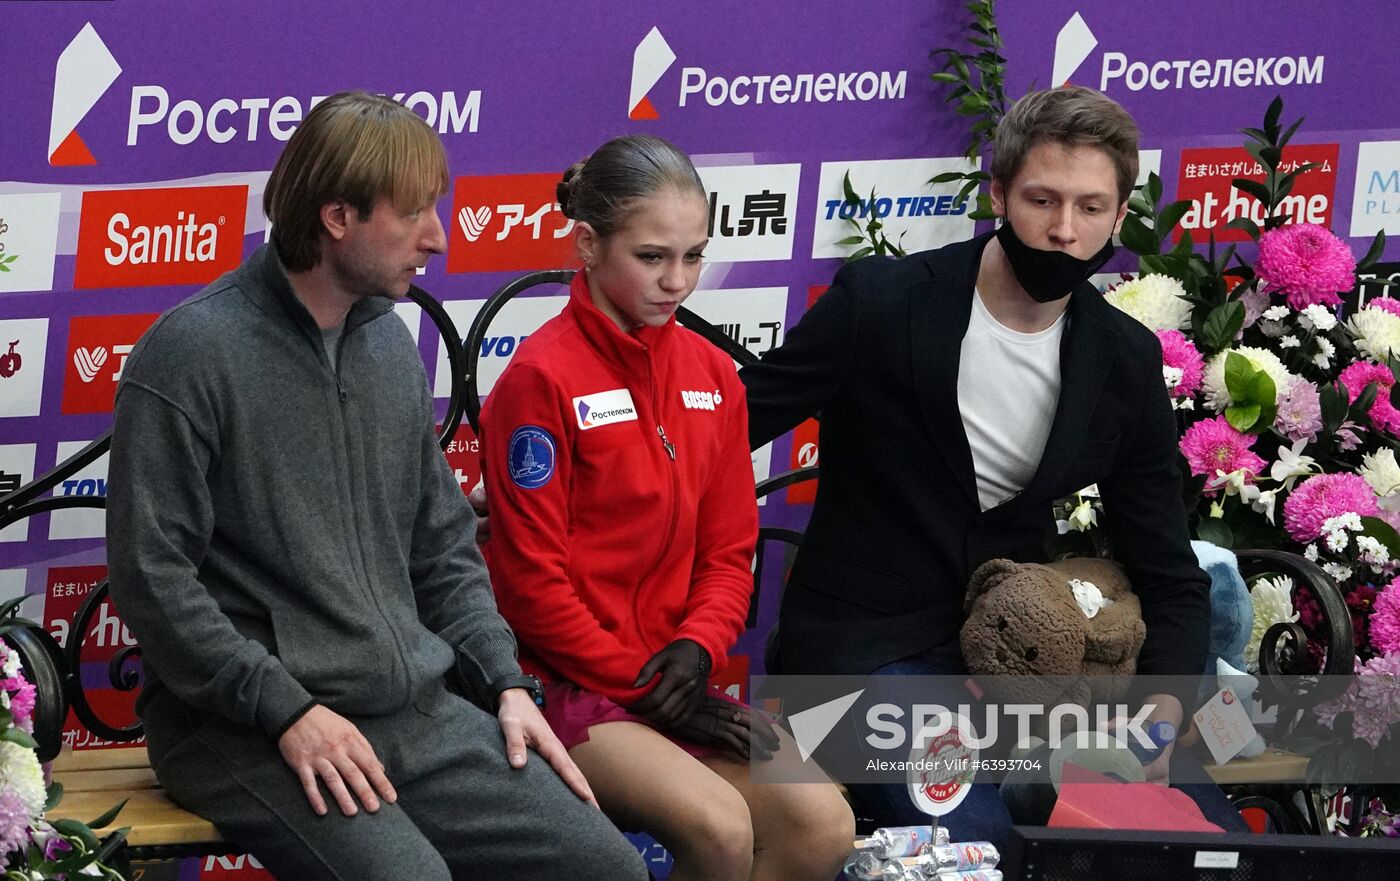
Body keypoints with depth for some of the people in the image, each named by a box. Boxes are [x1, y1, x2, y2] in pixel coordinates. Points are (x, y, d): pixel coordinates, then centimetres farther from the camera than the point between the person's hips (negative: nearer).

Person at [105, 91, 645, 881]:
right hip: (245, 728, -7)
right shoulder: (193, 354, -9)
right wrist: (288, 709, -18)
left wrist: (505, 681, 8)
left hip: (419, 712, 7)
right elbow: (150, 572, -13)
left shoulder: (391, 346, 14)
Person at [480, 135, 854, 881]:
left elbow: (729, 548, 11)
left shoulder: (712, 375, 8)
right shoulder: (543, 378, -12)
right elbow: (531, 577, -12)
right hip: (567, 683, -6)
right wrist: (637, 683, -12)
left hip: (671, 676, 6)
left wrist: (698, 647, -9)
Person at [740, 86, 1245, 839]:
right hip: (867, 644, -5)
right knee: (977, 843, -31)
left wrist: (1161, 714, -13)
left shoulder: (1126, 361, 2)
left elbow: (1169, 578, 5)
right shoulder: (880, 303, -10)